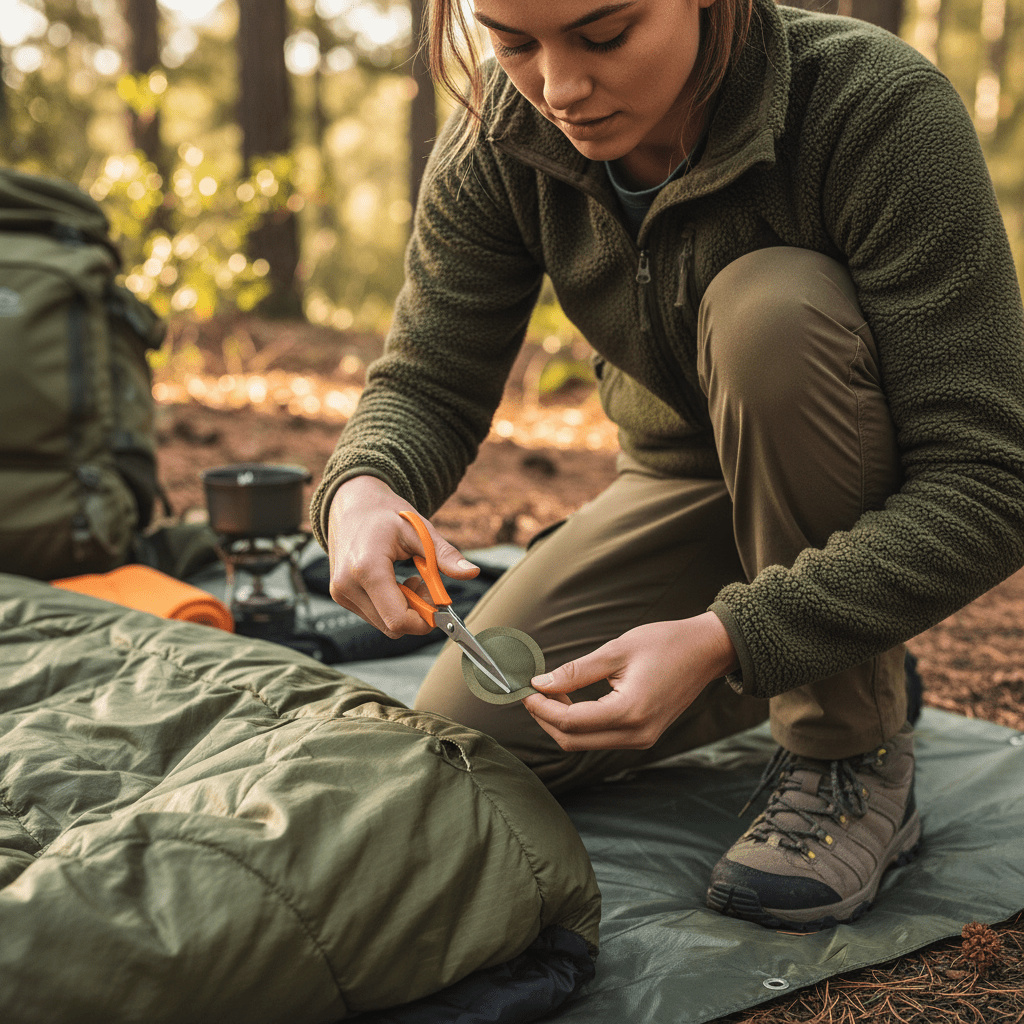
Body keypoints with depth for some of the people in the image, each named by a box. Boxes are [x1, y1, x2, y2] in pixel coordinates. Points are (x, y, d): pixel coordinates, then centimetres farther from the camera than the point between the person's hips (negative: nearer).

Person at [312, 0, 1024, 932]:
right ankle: (846, 670, 14)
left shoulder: (880, 108, -30)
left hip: (895, 506, -4)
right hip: (685, 485, 5)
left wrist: (725, 639, -42)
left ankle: (856, 759, -15)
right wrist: (362, 488, -34)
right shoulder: (499, 139, -16)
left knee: (768, 306, -34)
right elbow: (429, 382, -9)